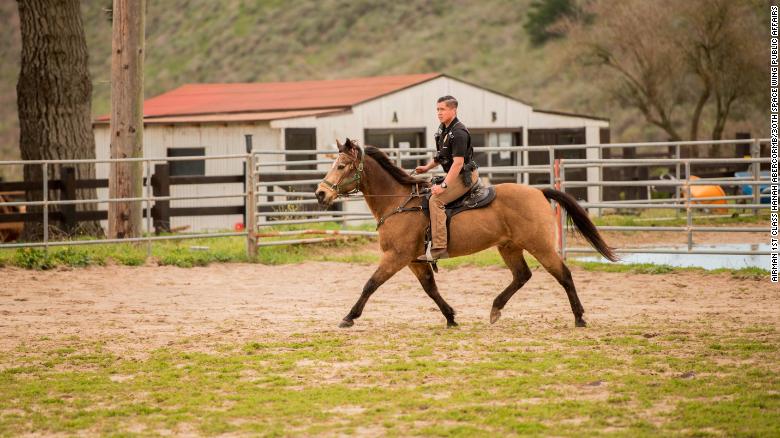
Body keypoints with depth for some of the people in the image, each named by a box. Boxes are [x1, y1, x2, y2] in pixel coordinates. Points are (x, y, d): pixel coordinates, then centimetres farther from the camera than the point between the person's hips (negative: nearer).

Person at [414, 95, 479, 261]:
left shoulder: (458, 132, -19)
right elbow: (441, 155, 26)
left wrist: (443, 185, -29)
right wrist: (427, 167, 9)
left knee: (435, 200, -24)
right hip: (456, 176, 11)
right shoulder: (443, 129, 11)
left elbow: (458, 162, -25)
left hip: (465, 176, -11)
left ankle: (439, 248, -31)